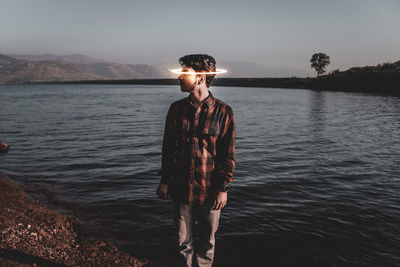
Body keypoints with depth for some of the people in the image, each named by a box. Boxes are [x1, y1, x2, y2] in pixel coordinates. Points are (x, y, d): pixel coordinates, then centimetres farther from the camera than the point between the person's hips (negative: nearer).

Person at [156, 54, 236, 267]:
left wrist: (224, 188, -7)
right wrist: (164, 181, 6)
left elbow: (228, 155, -6)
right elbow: (168, 148, 6)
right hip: (181, 188, 3)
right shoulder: (176, 109, 0)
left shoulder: (223, 111, -10)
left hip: (210, 191, -2)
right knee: (183, 241, 16)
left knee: (207, 241, 17)